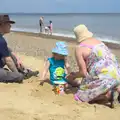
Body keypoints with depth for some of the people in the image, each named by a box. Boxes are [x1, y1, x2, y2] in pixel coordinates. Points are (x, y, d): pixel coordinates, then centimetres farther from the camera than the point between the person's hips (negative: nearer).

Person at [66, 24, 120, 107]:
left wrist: (74, 76, 16)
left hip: (103, 77, -6)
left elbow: (83, 73, -7)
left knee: (82, 97, 10)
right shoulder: (98, 41, 17)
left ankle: (108, 95, -7)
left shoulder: (79, 48, -4)